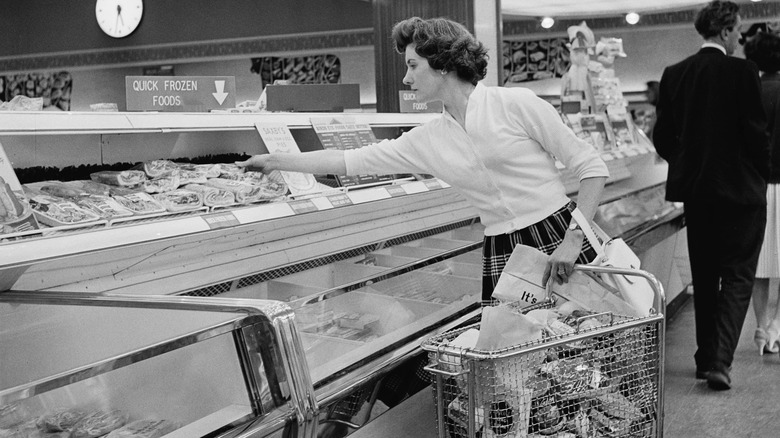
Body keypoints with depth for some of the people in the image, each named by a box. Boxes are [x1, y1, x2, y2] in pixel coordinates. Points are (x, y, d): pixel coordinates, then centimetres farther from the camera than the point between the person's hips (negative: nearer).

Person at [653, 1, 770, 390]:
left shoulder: (674, 74, 2)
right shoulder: (743, 72, -12)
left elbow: (662, 138, 3)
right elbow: (756, 132, -13)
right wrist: (761, 173, 2)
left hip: (694, 188, 5)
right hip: (740, 188, -5)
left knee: (704, 276, 15)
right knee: (738, 276, 3)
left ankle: (705, 358, 23)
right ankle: (720, 362, -8)